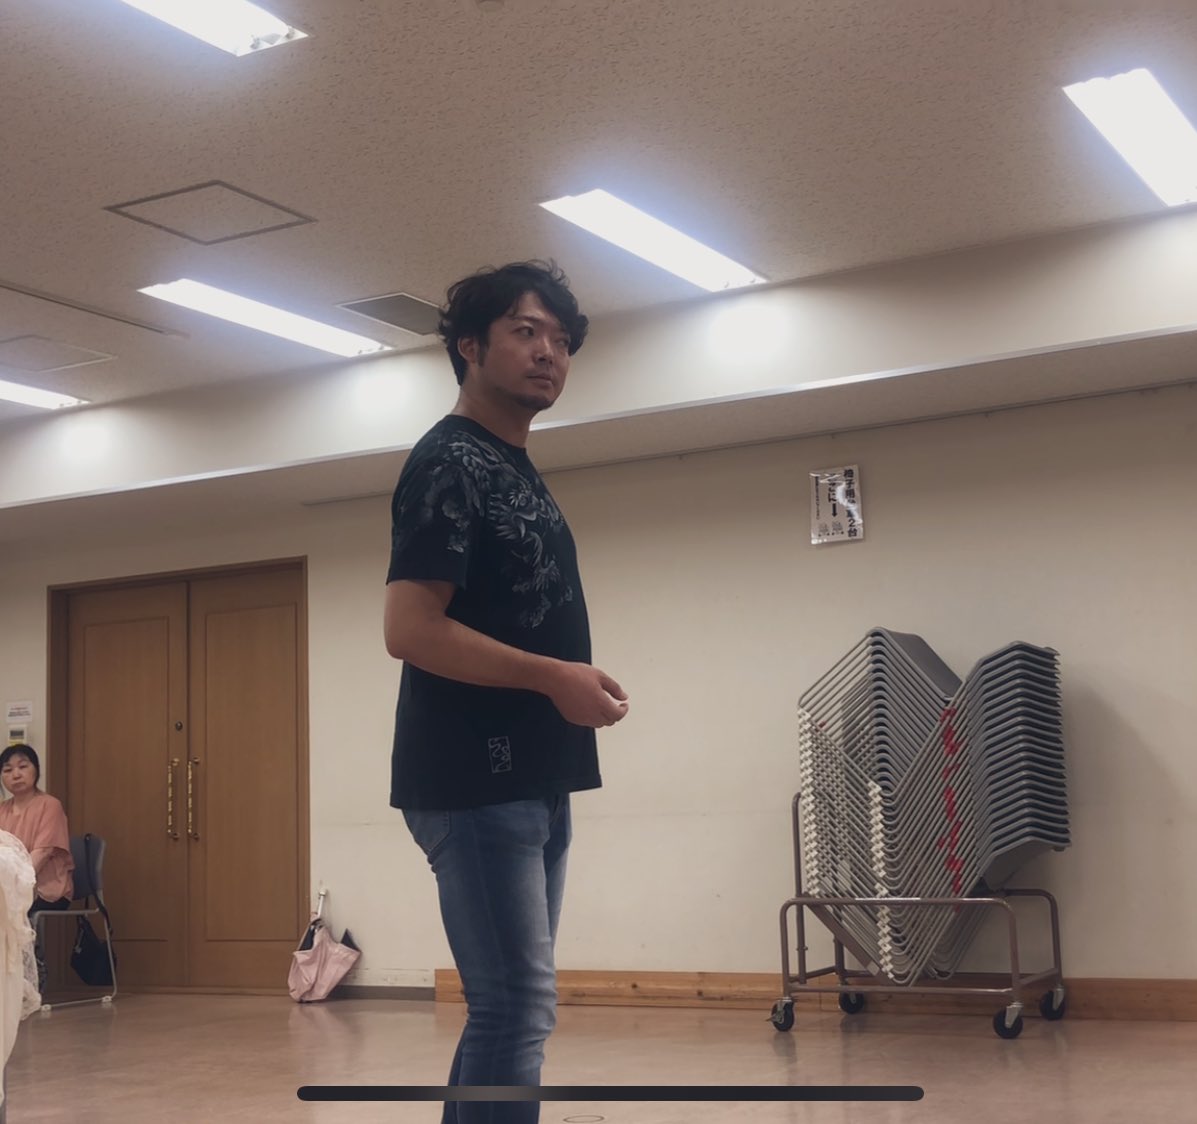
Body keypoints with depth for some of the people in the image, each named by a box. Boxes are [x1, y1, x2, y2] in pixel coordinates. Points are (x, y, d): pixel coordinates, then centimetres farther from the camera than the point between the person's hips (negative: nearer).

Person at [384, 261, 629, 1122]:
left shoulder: (521, 471, 18)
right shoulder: (450, 463, -10)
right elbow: (409, 628, -20)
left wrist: (581, 683, 9)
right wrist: (554, 677, -18)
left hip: (532, 779, 10)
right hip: (475, 782, -10)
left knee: (510, 1005, 14)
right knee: (519, 1006, -10)